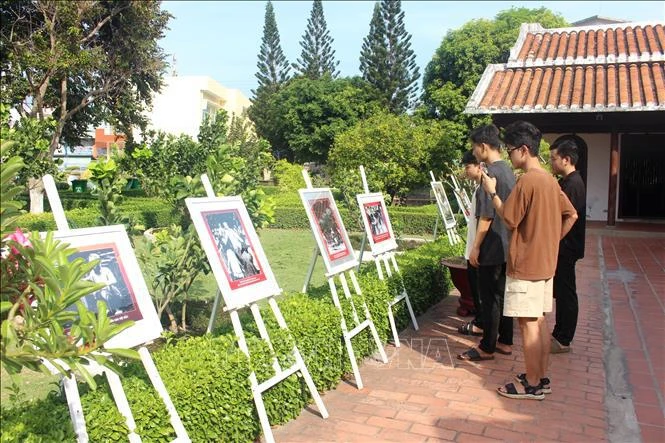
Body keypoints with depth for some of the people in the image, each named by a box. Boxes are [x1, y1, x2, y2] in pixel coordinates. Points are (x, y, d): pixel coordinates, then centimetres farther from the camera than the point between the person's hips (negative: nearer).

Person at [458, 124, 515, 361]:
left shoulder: (491, 172, -17)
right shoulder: (508, 170, 10)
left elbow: (486, 215, -20)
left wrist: (476, 246, -14)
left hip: (492, 247, -9)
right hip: (507, 246, 9)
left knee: (490, 298, 0)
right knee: (502, 295, 15)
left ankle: (487, 348, 10)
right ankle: (505, 342, 25)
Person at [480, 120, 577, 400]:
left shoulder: (527, 180, -17)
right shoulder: (549, 179, 11)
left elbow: (509, 218, -14)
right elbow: (571, 215, 16)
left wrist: (492, 192, -3)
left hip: (526, 265, -9)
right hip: (545, 262, 9)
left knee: (528, 323, -1)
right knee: (539, 320, 14)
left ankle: (532, 385, 8)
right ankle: (541, 378, 24)